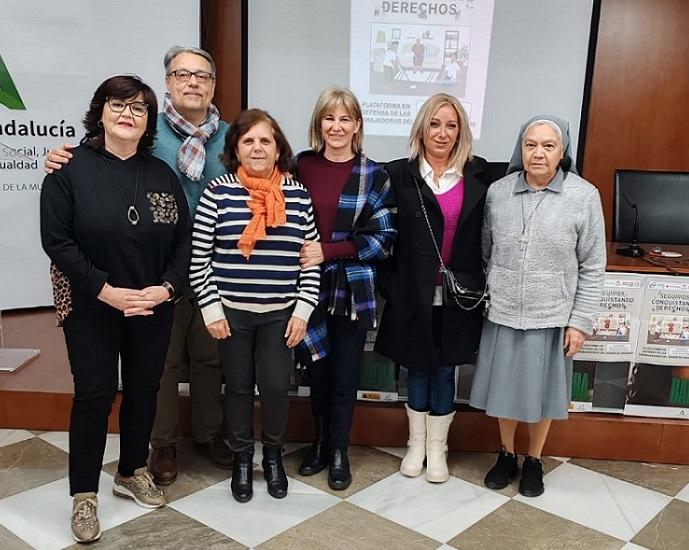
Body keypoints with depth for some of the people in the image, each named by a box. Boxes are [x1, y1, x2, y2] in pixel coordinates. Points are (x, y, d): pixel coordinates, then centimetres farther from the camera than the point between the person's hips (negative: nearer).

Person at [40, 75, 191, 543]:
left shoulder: (162, 175, 4)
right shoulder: (71, 169, -6)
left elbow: (183, 240, 2)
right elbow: (56, 240, -12)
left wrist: (167, 286, -14)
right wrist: (105, 290, -19)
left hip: (153, 307, 4)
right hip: (91, 307, -3)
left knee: (144, 389, 12)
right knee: (95, 394, 1)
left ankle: (132, 472, 33)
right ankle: (84, 495, 17)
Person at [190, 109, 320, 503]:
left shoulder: (298, 194, 0)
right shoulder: (218, 192, -5)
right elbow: (199, 258, -3)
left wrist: (303, 310, -3)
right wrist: (211, 309, -7)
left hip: (281, 313, 1)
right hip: (231, 311, -1)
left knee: (276, 386, 2)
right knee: (239, 387, 11)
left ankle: (273, 456, 29)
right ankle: (242, 458, 32)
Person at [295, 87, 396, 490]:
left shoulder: (375, 176, -2)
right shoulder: (301, 166, 3)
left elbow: (384, 239, -7)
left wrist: (328, 251, -15)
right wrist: (301, 255, -7)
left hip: (353, 289, -1)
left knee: (345, 374, 8)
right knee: (317, 369, 12)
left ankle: (339, 450, 27)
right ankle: (321, 441, 33)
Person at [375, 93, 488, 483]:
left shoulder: (478, 176, 1)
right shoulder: (400, 174, -3)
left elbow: (484, 235, 2)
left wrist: (477, 286, -3)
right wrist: (390, 286, -6)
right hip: (414, 293, -1)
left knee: (446, 370, 11)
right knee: (418, 368, 13)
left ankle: (437, 447, 28)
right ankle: (416, 444, 31)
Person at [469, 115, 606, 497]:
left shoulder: (584, 196, -9)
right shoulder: (498, 192, -3)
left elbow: (592, 268, -5)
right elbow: (486, 253, 6)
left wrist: (580, 321, -6)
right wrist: (486, 299, 6)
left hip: (551, 317, -1)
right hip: (502, 314, 2)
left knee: (541, 392, 14)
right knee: (505, 386, 14)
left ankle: (533, 460, 35)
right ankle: (506, 455, 37)